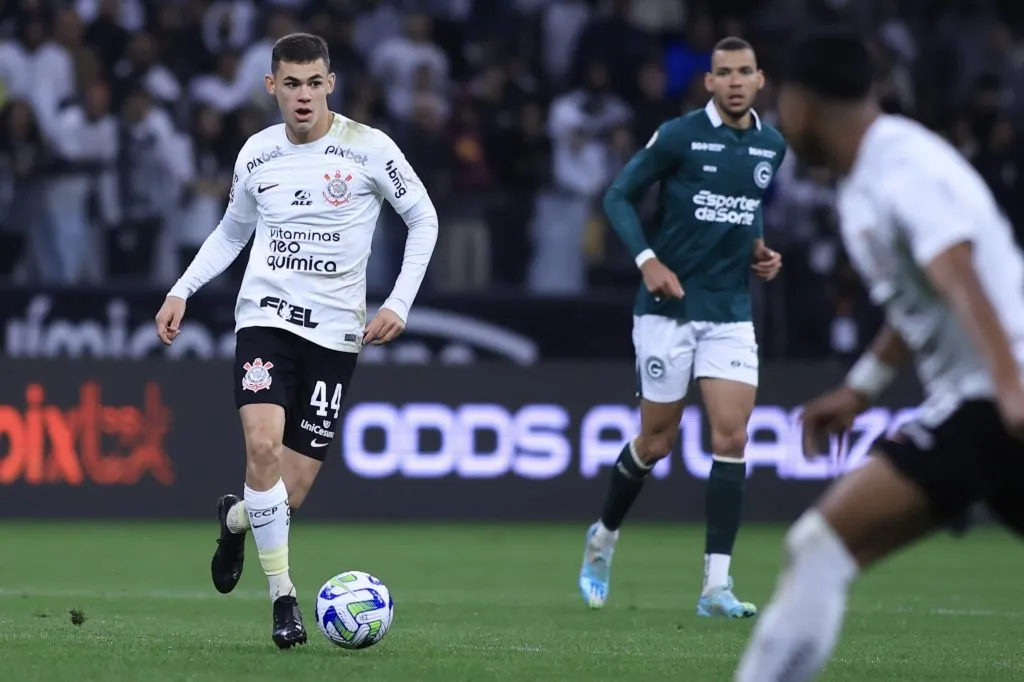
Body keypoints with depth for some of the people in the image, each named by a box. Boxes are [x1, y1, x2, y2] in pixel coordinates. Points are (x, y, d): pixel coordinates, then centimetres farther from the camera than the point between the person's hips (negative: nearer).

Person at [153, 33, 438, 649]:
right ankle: (283, 595, -12)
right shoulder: (257, 155, 3)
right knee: (263, 444, -25)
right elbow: (232, 232, 20)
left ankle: (237, 518, 35)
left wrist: (399, 304, -4)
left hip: (336, 331, -1)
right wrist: (182, 291, 8)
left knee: (292, 493, -2)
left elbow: (424, 220, 5)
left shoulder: (369, 149, -6)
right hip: (267, 316, 1)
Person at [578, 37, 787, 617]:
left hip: (731, 313, 4)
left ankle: (717, 586, -9)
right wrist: (648, 260, -16)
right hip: (668, 308, -4)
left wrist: (759, 247, 5)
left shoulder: (772, 146, 6)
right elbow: (619, 196, -4)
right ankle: (604, 538, 32)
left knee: (731, 439, -9)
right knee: (657, 442, 4)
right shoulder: (679, 136, -9)